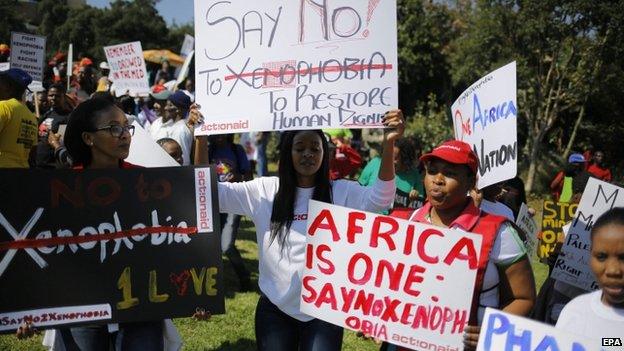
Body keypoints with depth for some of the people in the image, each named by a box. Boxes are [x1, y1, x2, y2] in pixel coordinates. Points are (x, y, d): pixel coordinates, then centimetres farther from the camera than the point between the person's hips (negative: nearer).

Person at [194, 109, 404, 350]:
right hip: (274, 309, 1)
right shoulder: (264, 190, 0)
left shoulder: (341, 192, -2)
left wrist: (388, 143, -33)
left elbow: (380, 198, -20)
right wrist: (201, 138, -15)